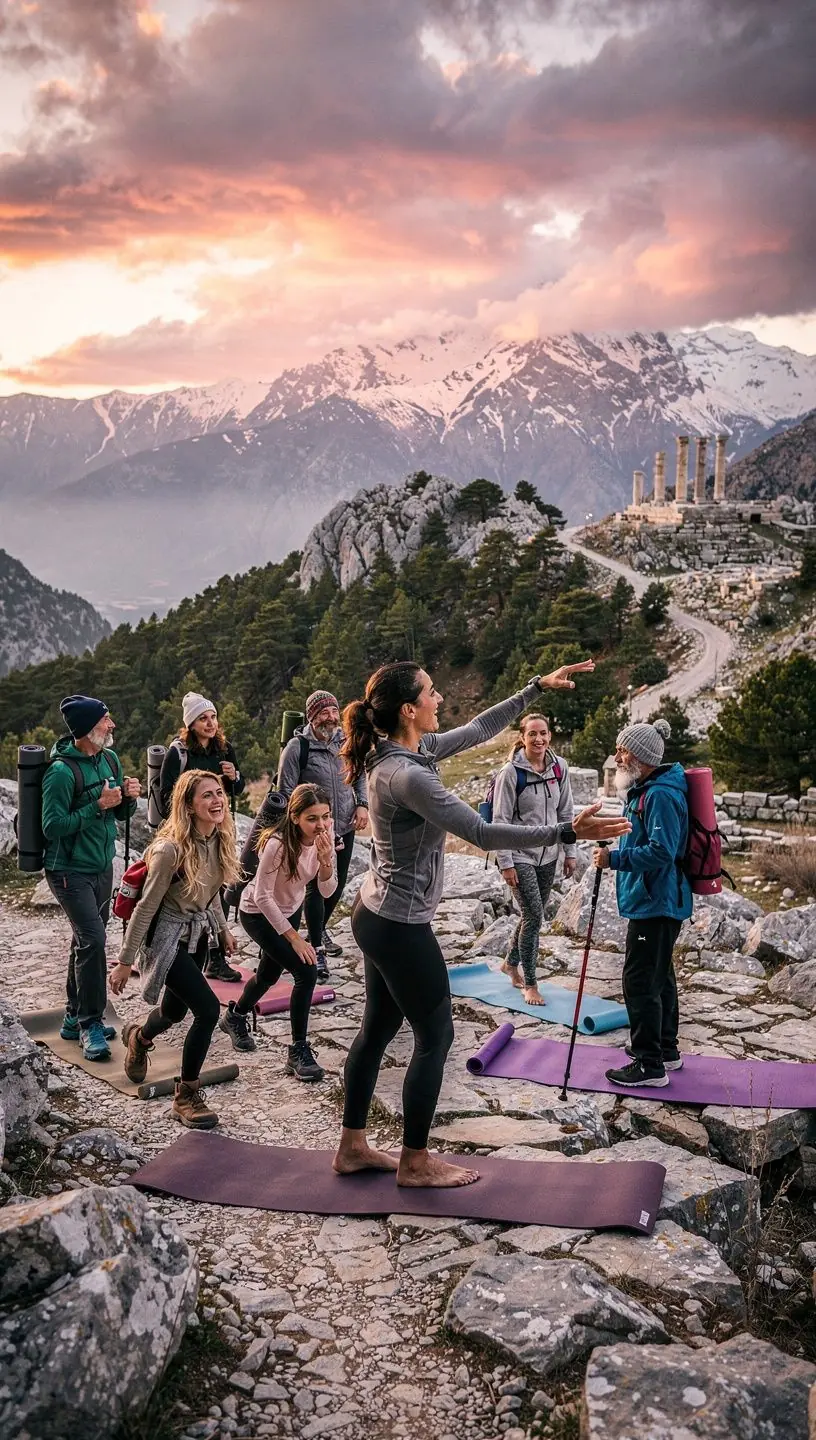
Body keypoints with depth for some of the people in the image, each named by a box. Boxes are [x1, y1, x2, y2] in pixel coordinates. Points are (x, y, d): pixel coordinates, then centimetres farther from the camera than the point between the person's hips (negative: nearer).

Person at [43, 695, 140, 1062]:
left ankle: (75, 1018, 28)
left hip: (102, 867, 8)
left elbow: (120, 814, 13)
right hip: (70, 871, -8)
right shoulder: (63, 771, -21)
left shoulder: (110, 759, 3)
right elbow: (53, 826, -22)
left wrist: (128, 798, -9)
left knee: (87, 941, 15)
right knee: (93, 939, -16)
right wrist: (98, 806, -24)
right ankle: (91, 1024, -6)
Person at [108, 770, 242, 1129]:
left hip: (198, 931, 8)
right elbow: (146, 906, -21)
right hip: (167, 935, -8)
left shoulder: (219, 840, -7)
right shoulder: (171, 849, -29)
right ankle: (186, 1097, 1)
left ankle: (138, 1037, 60)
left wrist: (223, 929, 17)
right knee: (208, 1008, -17)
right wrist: (125, 962, -16)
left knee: (175, 1010, 24)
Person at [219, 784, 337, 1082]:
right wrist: (294, 938, -28)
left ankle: (235, 1017, 54)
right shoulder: (278, 844, -35)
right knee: (306, 971, -19)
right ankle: (298, 1052, -5)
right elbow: (262, 897, -28)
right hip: (259, 914, -7)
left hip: (291, 909, 7)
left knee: (270, 974, 25)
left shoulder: (324, 835, -19)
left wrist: (325, 859, -35)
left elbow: (327, 891, -16)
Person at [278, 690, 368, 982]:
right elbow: (286, 792, -10)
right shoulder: (298, 747, -14)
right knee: (316, 888, -5)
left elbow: (360, 775, 15)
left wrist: (362, 805, -1)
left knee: (337, 884, 17)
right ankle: (317, 950, 5)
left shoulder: (346, 742, 1)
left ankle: (321, 930, 41)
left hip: (345, 829, 6)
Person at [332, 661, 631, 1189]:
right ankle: (415, 1163, 21)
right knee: (435, 1037, 6)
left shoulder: (410, 750, 1)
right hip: (400, 927, -10)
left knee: (377, 1031, 19)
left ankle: (352, 1147, 32)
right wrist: (569, 832, -27)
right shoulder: (406, 775, -27)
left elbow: (477, 730, 12)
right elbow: (483, 834, -28)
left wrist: (538, 687, 14)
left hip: (377, 918, 10)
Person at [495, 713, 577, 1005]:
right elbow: (501, 820, -13)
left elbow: (566, 812, 8)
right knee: (534, 916, -7)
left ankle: (511, 963, 39)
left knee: (533, 914, 16)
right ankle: (529, 984, 7)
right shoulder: (511, 772, -15)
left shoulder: (559, 767, -1)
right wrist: (505, 863, -14)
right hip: (520, 855, -5)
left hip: (548, 854, 6)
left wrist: (570, 852, 7)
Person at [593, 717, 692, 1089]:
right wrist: (617, 856, 14)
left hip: (655, 904, -11)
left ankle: (650, 1065, 2)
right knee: (659, 976, 20)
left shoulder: (660, 796, -21)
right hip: (654, 901, 11)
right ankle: (665, 1049, 32)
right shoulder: (644, 790, 12)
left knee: (640, 981, -6)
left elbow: (661, 852, -28)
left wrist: (615, 858, -25)